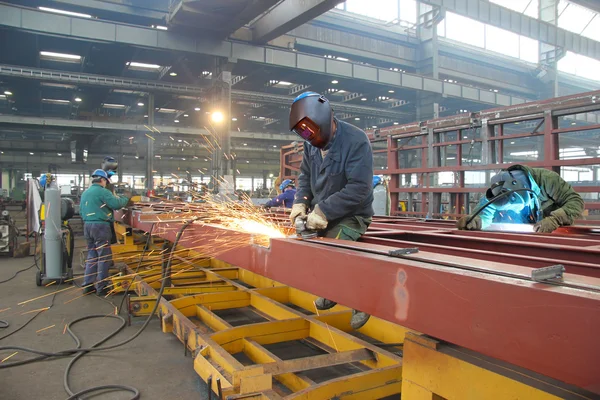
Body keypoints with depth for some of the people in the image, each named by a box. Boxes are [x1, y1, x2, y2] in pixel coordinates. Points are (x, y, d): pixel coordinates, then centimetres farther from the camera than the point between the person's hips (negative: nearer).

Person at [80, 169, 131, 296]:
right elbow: (117, 204, -16)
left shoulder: (85, 193, 15)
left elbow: (81, 210, 20)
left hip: (87, 226, 9)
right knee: (104, 257, -2)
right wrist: (126, 197, 0)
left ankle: (88, 285, 16)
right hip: (100, 226, -8)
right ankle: (101, 288, 1)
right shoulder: (103, 192, -11)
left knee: (92, 256, 15)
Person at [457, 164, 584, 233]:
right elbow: (484, 214, -23)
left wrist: (555, 219, -38)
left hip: (555, 234, -2)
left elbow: (576, 201, -21)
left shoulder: (546, 179, -24)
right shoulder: (498, 193, -16)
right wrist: (473, 220, -47)